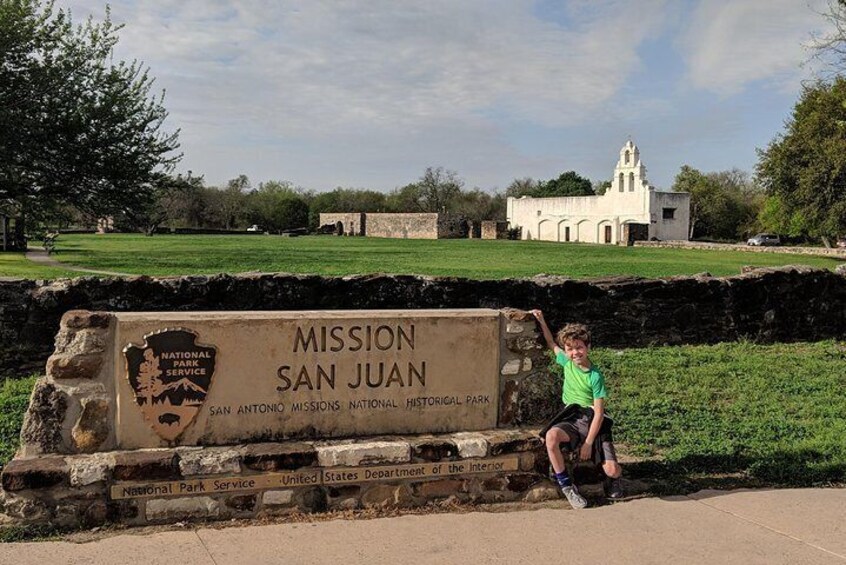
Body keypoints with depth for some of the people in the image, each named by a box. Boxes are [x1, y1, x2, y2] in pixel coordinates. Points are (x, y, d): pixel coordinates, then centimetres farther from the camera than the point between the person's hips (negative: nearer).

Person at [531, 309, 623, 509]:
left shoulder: (595, 376, -12)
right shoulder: (567, 362, 2)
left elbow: (599, 413, -12)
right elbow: (551, 344, 23)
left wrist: (588, 443, -15)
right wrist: (541, 321, 14)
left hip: (593, 422, -3)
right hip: (572, 419, 3)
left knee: (613, 470, -18)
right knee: (551, 436, -33)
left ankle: (612, 479, 23)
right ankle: (566, 486, -17)